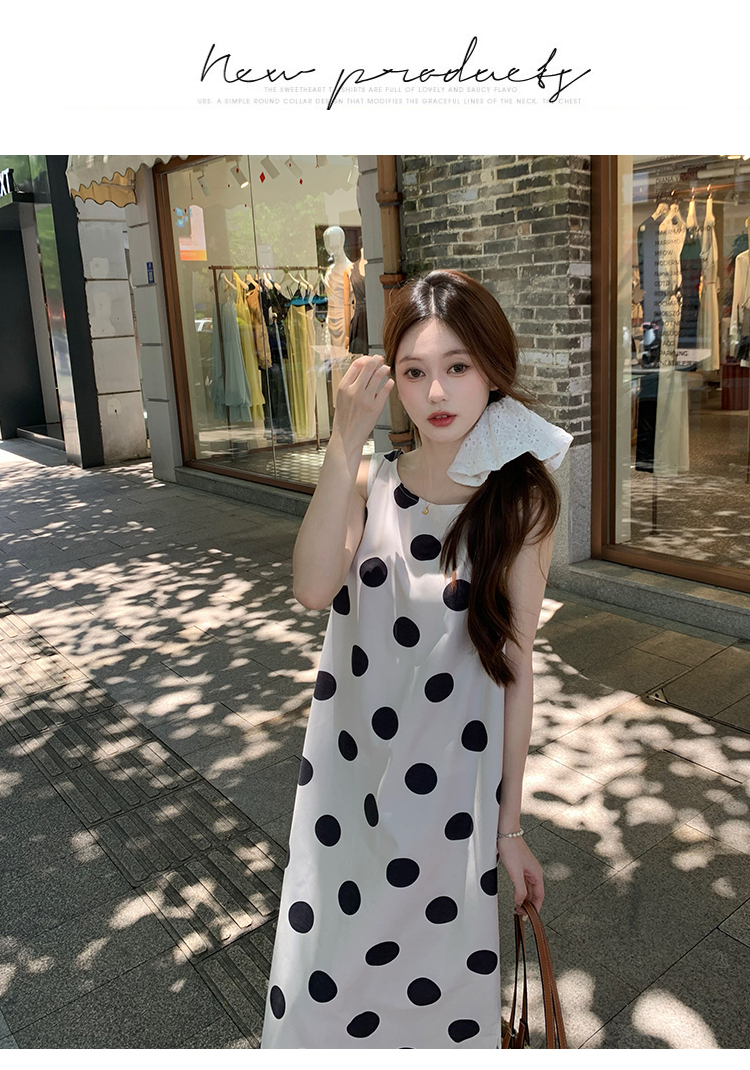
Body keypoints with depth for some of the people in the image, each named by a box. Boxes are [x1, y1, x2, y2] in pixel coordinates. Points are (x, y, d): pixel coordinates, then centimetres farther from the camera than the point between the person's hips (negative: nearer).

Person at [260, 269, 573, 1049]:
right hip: (345, 780, 2)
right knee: (324, 984, 19)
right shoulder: (368, 483, -4)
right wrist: (345, 441, -30)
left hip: (450, 793, -2)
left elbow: (514, 671, -7)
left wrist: (509, 826, -2)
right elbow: (313, 589, -23)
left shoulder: (520, 503, -10)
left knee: (435, 982, 18)